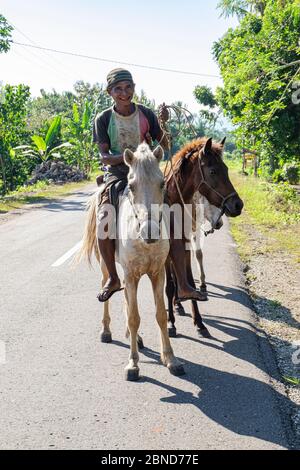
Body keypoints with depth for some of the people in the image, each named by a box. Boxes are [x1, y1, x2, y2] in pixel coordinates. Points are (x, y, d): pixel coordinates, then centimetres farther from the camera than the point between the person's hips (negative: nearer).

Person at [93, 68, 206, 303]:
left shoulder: (146, 114, 4)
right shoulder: (103, 119, -1)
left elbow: (165, 146, 8)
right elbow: (104, 157, -6)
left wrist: (163, 124, -11)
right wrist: (127, 155, -25)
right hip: (117, 176, -1)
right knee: (104, 224, -25)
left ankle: (183, 286, -8)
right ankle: (113, 279, -2)